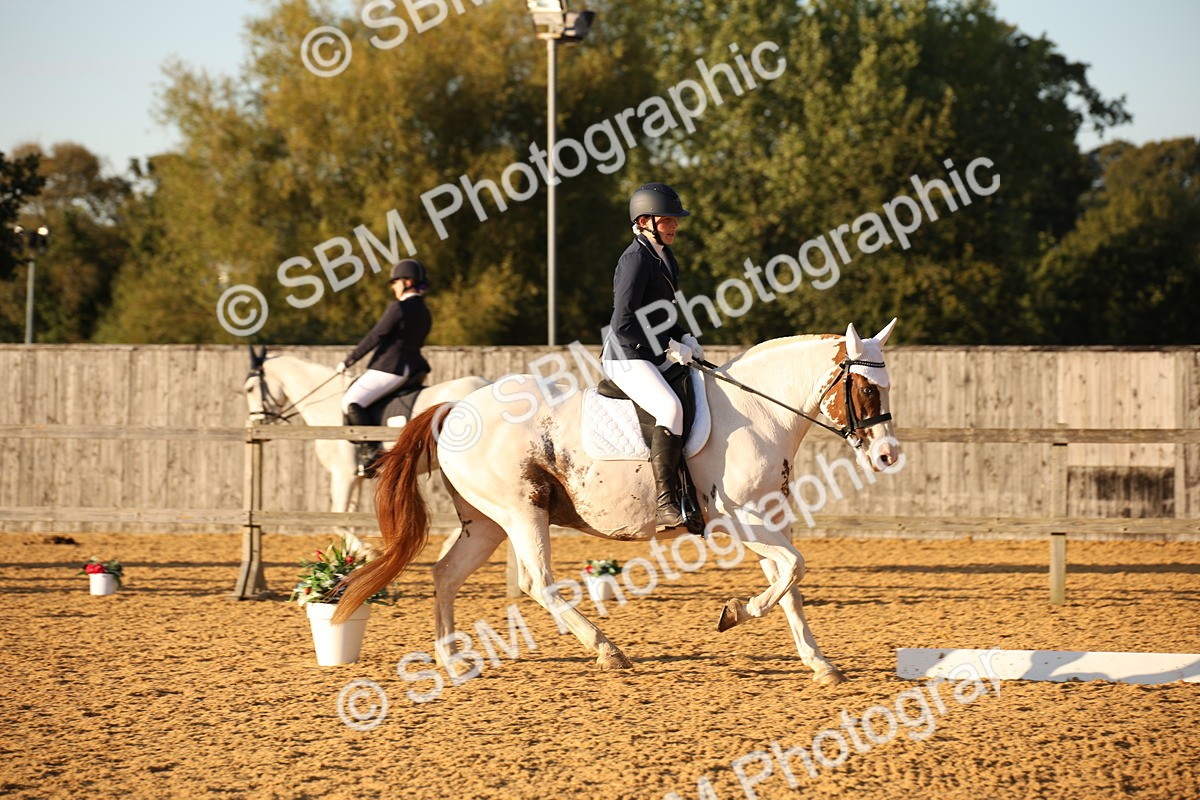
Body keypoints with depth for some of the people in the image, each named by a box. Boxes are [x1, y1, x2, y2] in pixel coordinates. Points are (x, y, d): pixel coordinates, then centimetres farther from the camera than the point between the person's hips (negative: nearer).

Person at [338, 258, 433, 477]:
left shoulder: (399, 308, -13)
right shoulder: (424, 313, 14)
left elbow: (374, 337, -13)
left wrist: (349, 361, -6)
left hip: (391, 367, -10)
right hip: (414, 368, 10)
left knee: (351, 402, -11)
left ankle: (371, 452, -17)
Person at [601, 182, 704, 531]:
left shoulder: (664, 257, 13)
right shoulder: (635, 259, -17)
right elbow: (624, 324, -22)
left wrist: (686, 338, 7)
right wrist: (671, 347, -18)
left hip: (654, 358, 11)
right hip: (627, 358, -11)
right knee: (670, 408, -32)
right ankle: (665, 505, -37)